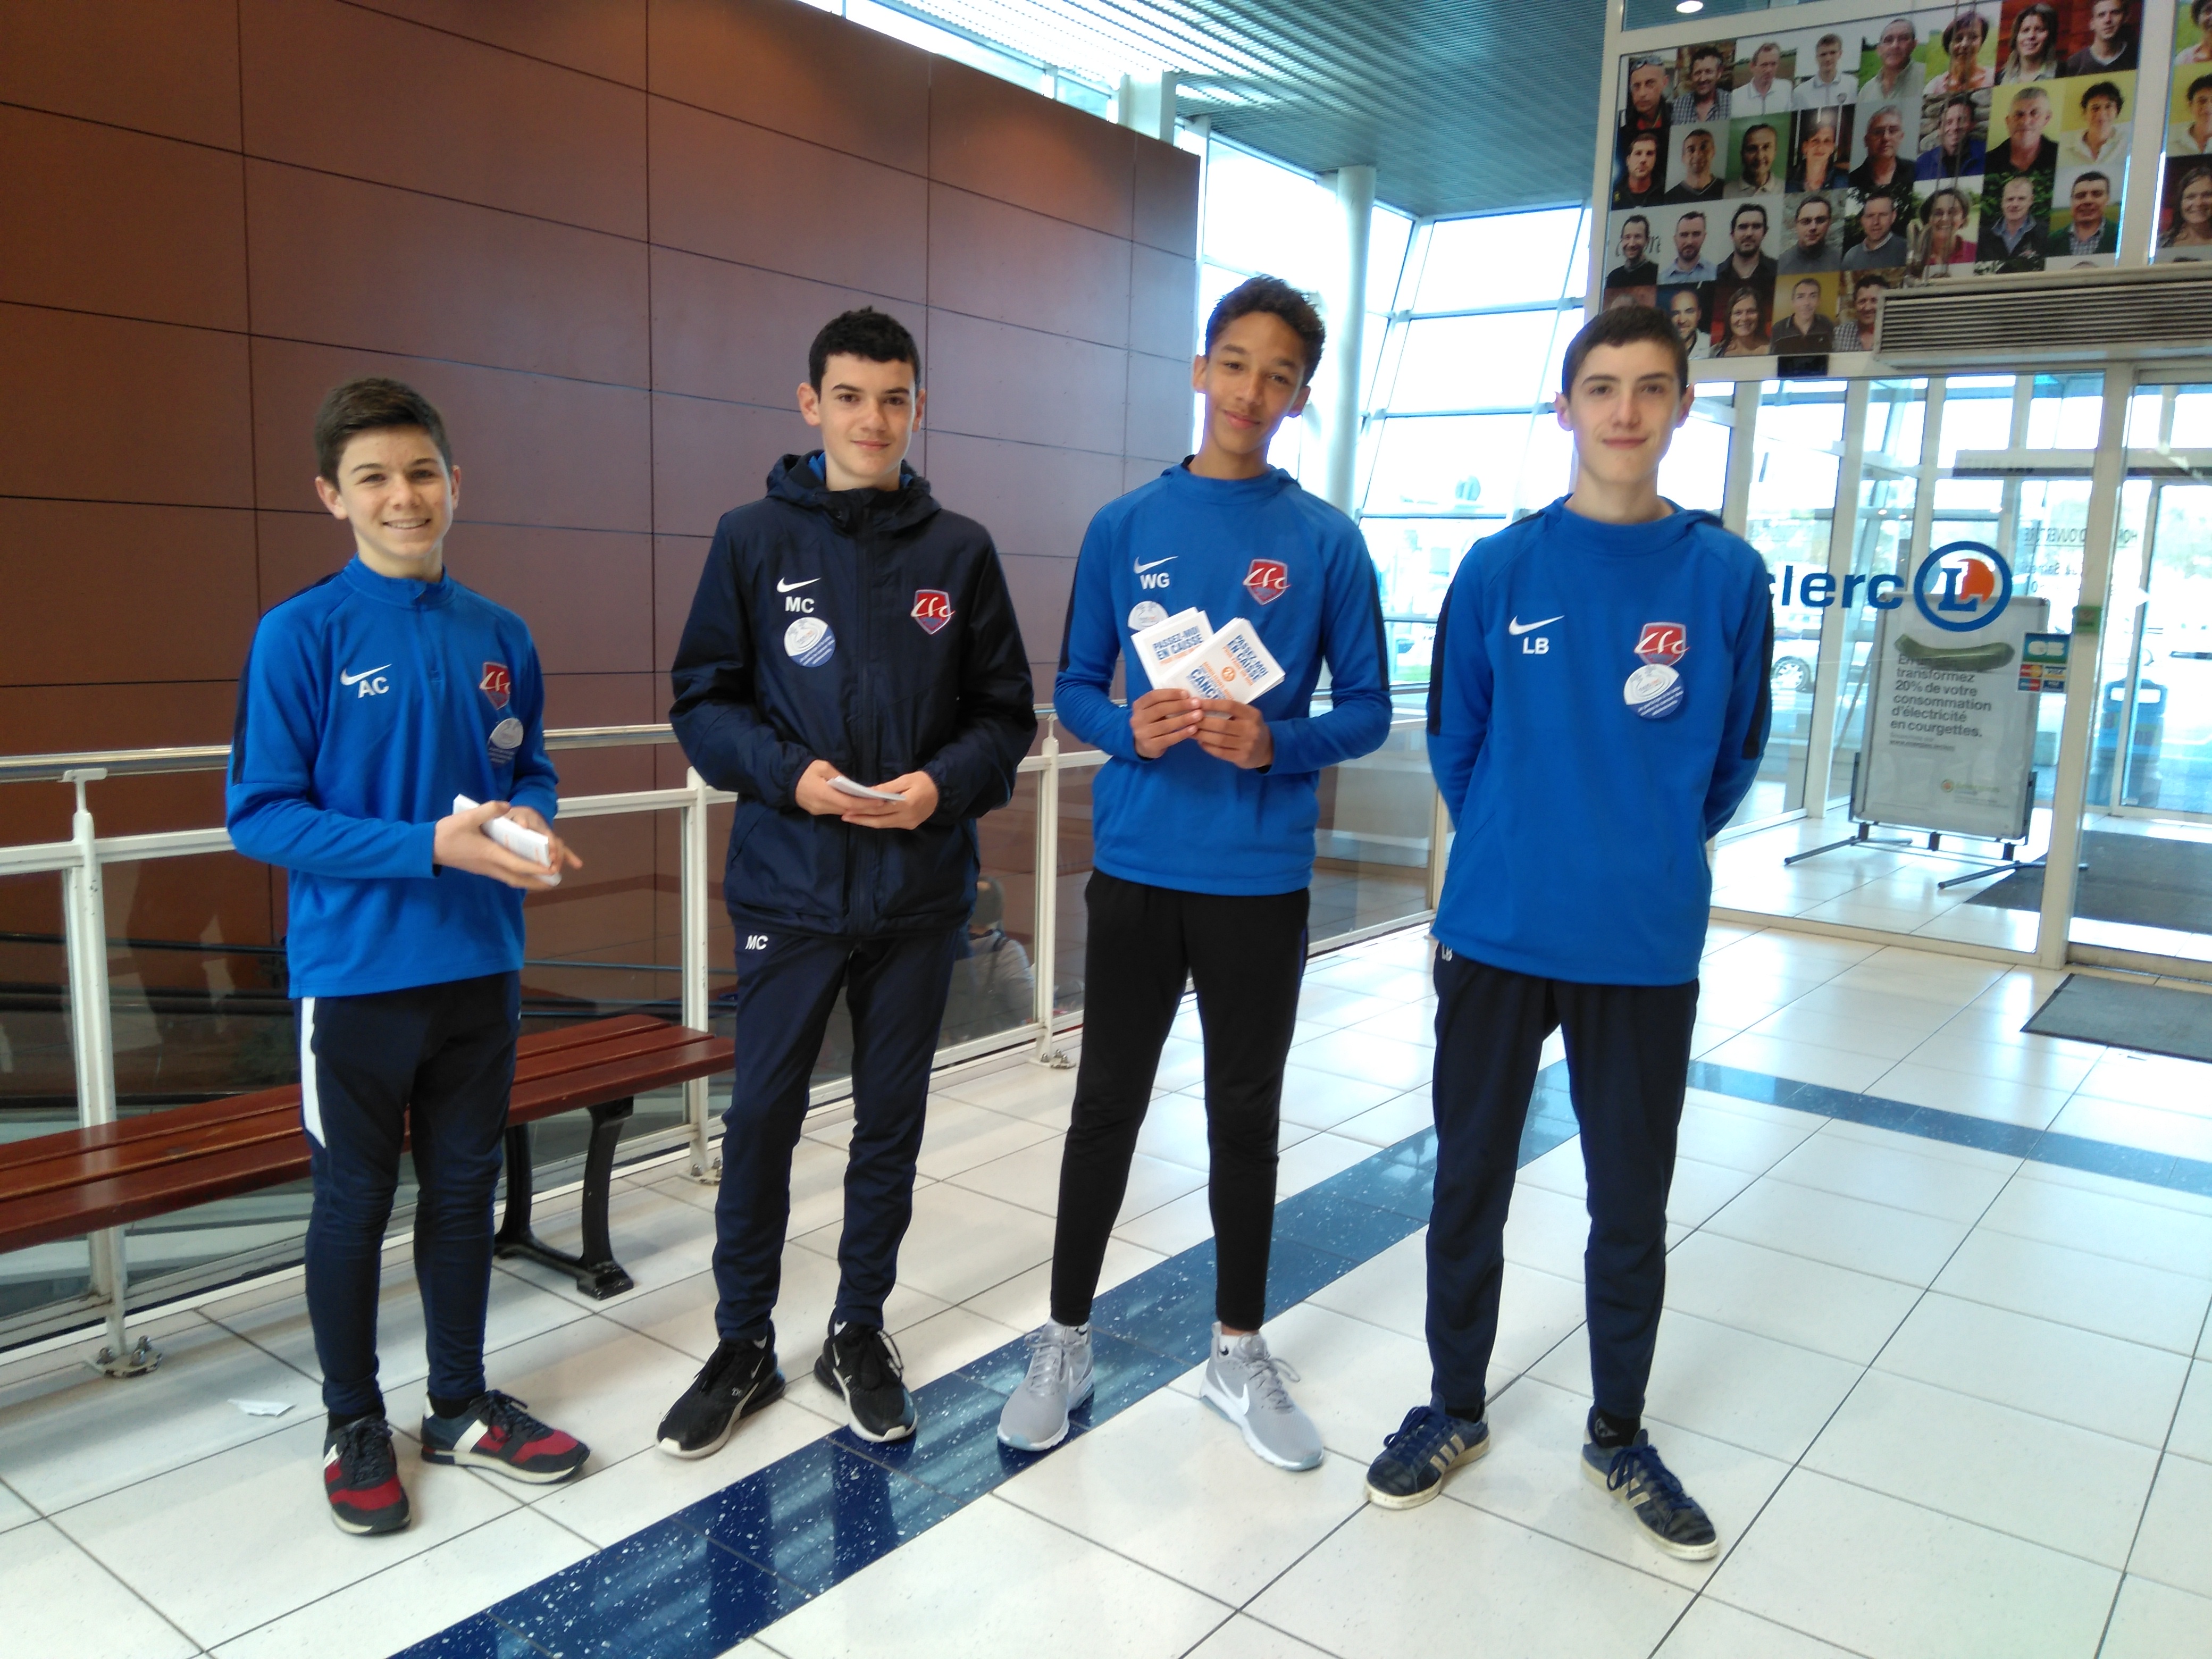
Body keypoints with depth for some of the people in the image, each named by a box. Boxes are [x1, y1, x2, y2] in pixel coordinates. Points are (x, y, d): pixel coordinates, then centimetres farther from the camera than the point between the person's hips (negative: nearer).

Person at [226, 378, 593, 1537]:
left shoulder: (498, 636, 3)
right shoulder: (300, 634, -10)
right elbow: (260, 814, -13)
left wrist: (529, 820, -10)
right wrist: (431, 845, -22)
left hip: (481, 964, 4)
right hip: (353, 970, -4)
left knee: (465, 1189, 16)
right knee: (353, 1202, 11)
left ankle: (461, 1407, 34)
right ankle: (354, 1425, 31)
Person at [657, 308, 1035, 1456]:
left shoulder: (959, 551, 4)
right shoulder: (753, 539, 1)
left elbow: (1005, 714, 5)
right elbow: (702, 703, 2)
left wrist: (945, 783, -13)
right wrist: (787, 774, -15)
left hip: (920, 891, 1)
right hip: (788, 886, -1)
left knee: (892, 1121, 12)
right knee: (760, 1120, 6)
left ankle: (859, 1332, 31)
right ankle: (743, 1343, 26)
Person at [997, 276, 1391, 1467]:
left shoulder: (1326, 543, -1)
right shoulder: (1123, 528, 3)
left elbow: (1366, 710, 2)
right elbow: (1073, 690, 6)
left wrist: (1275, 743, -17)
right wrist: (1132, 729, -16)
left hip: (1262, 880, 0)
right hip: (1135, 869, 1)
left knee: (1245, 1115, 12)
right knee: (1106, 1106, 10)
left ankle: (1238, 1354, 30)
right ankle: (1065, 1342, 27)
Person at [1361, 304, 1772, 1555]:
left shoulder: (1726, 575, -3)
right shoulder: (1501, 569, -2)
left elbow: (1736, 752, 8)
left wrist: (1654, 854, 9)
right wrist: (1516, 848, 10)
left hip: (1647, 948, 0)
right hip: (1496, 934, 0)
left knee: (1633, 1205, 13)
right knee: (1471, 1184, 12)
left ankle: (1620, 1437, 34)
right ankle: (1455, 1410, 33)